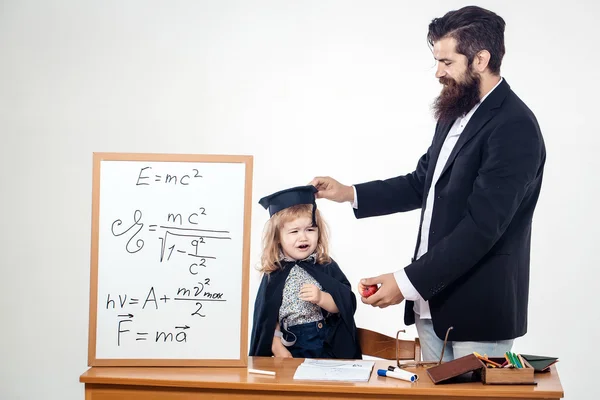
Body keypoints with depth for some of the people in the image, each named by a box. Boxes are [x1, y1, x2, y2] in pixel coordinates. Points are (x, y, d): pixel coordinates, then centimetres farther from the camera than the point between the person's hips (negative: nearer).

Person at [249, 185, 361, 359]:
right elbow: (267, 318, 3)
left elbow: (346, 305, -2)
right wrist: (277, 348, -7)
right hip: (292, 352, -1)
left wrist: (321, 298, -18)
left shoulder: (327, 267, 2)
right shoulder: (274, 275, 2)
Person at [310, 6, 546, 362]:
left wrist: (407, 282, -23)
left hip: (478, 313, -8)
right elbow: (422, 183, 21)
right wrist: (349, 194, 9)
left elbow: (482, 226, -23)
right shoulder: (456, 114, 10)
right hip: (431, 306, 8)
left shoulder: (515, 128, -18)